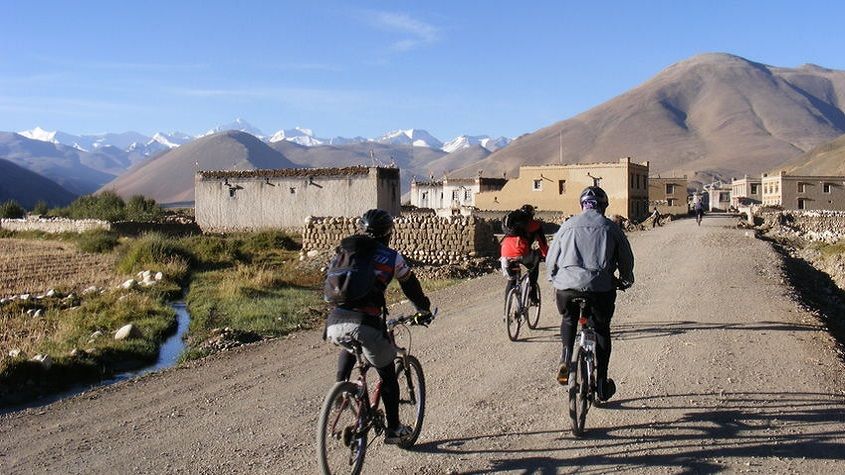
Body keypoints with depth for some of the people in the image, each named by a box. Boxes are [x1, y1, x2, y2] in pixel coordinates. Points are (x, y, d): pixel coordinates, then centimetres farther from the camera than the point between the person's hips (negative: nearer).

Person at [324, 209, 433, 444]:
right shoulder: (391, 257, 8)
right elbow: (411, 288, 16)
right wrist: (424, 311, 34)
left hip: (335, 322, 4)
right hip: (366, 324, -4)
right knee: (388, 376, 18)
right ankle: (393, 429, 25)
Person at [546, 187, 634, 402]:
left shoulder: (568, 225, 10)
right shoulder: (610, 228, 7)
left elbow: (551, 259, 15)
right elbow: (626, 259, 14)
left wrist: (554, 279, 32)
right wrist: (625, 280, 33)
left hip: (567, 285, 1)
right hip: (600, 287, -1)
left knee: (569, 320, 29)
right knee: (601, 330, 19)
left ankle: (566, 360, 7)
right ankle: (602, 384, 21)